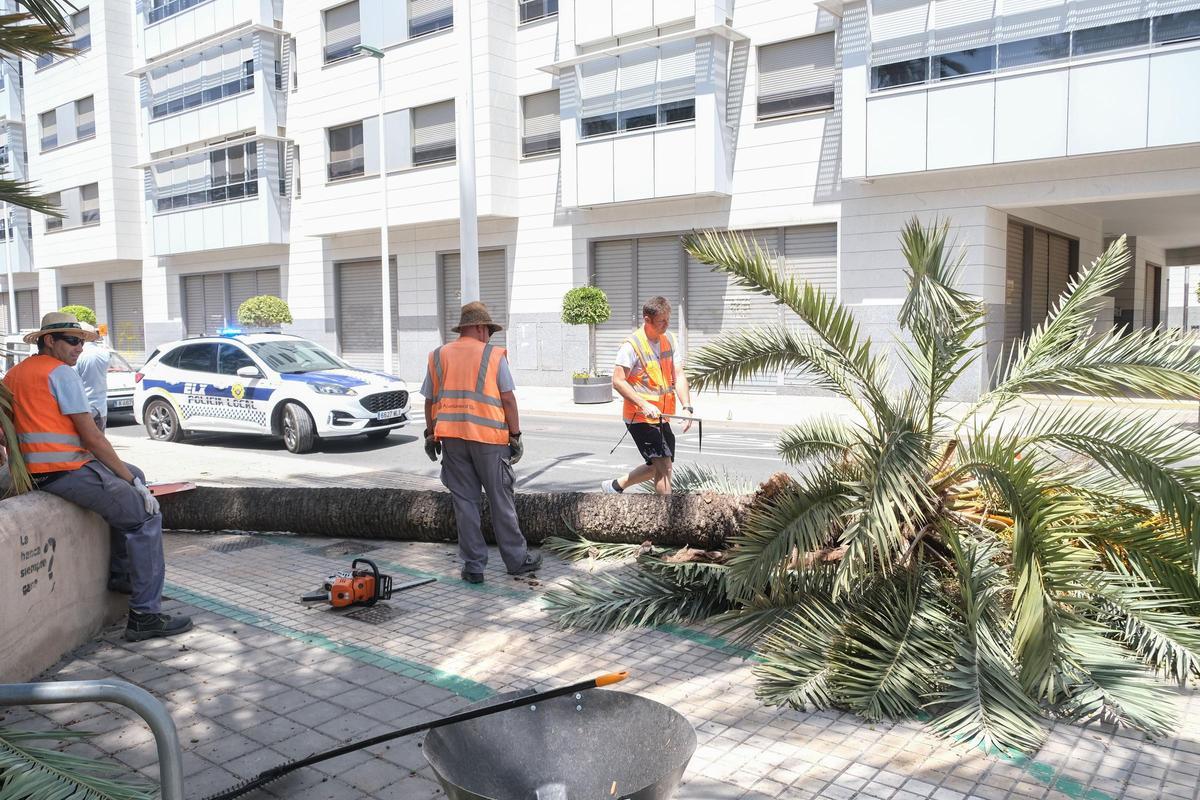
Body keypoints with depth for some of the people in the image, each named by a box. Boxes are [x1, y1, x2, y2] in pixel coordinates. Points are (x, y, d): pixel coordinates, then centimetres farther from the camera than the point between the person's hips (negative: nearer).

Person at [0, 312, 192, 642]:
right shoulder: (62, 373, -10)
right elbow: (91, 436, -14)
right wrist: (131, 481, -8)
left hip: (35, 471, 10)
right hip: (67, 471, -10)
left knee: (134, 476, 25)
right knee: (146, 516, -7)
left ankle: (120, 573, 24)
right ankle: (145, 616, -12)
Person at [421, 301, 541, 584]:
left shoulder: (438, 356, 9)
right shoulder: (494, 355, -1)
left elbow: (430, 400, 11)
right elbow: (508, 399, -5)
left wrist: (430, 434, 19)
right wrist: (515, 435, 0)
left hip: (451, 437, 3)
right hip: (489, 436, -3)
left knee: (465, 501, 8)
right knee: (501, 501, 7)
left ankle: (473, 566, 11)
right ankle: (517, 560, 17)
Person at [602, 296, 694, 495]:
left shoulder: (669, 340, 7)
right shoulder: (632, 345, -15)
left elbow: (678, 375, 2)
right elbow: (618, 381, -17)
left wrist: (687, 407, -12)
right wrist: (644, 405, -26)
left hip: (661, 417, 8)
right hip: (640, 418, -8)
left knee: (658, 467, 17)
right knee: (664, 466, -11)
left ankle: (615, 486, 33)